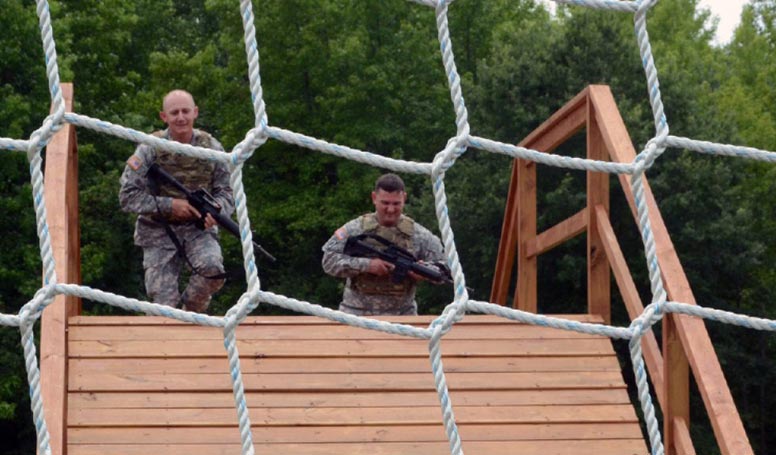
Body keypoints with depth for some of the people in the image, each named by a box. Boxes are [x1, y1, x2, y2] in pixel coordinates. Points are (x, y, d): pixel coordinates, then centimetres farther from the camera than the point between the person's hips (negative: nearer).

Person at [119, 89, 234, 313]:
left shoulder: (211, 148, -1)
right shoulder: (150, 149, -8)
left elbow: (225, 193, 5)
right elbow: (127, 197, -10)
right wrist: (169, 205, -20)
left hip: (198, 228, 1)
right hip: (159, 232, -1)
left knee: (212, 269, -30)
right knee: (165, 305, -9)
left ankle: (192, 311, -1)